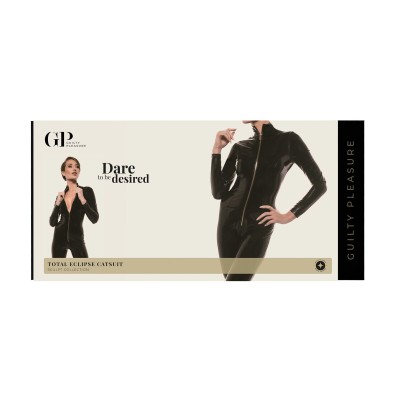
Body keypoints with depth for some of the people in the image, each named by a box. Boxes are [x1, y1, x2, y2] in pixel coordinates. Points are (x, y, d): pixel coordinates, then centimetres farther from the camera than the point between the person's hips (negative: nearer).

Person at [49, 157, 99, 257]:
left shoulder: (87, 191, -4)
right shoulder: (61, 194, 6)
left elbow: (94, 219, -13)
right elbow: (52, 222, 4)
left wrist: (82, 199, -22)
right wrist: (58, 203, -10)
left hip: (76, 238, -4)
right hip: (60, 238, 4)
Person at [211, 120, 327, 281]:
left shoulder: (289, 140, -3)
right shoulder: (240, 147, 7)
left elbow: (319, 184, 0)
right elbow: (218, 192, 2)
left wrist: (288, 216, -2)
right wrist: (217, 149, -3)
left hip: (259, 227, -4)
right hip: (229, 219, 4)